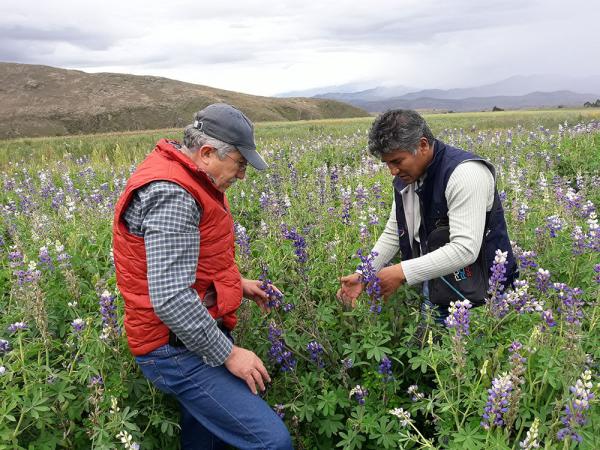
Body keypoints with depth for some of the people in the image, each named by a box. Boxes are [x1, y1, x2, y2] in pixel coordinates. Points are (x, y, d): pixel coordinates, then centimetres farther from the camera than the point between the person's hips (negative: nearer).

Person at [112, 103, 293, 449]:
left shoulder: (185, 181, 11)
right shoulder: (171, 195, -23)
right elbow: (170, 299, -28)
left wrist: (236, 283, 16)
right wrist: (228, 353, -18)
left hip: (195, 339, 11)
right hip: (179, 349, -10)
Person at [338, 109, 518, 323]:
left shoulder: (465, 173, -23)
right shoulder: (406, 177, 2)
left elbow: (465, 249, -29)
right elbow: (392, 234, 9)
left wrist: (403, 272, -28)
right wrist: (363, 275, -3)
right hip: (434, 280, 6)